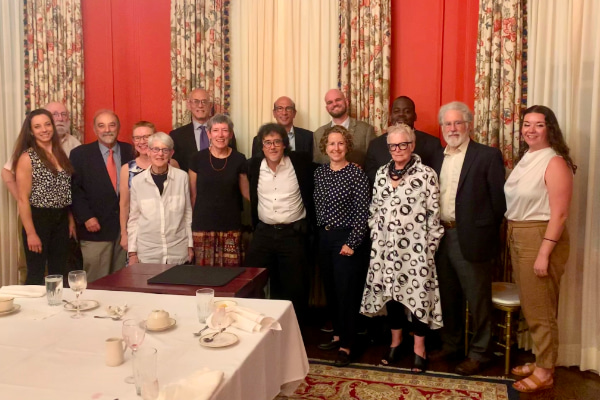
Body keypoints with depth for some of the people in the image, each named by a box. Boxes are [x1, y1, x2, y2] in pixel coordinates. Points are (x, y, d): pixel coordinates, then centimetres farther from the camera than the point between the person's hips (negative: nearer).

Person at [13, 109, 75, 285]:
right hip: (38, 219, -5)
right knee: (36, 276, 4)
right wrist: (31, 233, -16)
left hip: (61, 220, 6)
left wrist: (71, 219, 8)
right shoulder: (27, 157, -9)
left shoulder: (60, 154, 8)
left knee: (58, 273, 14)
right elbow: (23, 199, -11)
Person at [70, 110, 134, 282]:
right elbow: (74, 189, -2)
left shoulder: (130, 152, 7)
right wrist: (86, 217, -11)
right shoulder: (80, 154, 1)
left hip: (127, 227, 2)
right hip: (96, 228, -2)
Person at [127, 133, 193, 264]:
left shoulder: (182, 177, -2)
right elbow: (133, 218, 4)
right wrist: (132, 252, 3)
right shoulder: (137, 181, -2)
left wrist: (190, 245, 5)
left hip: (179, 252, 0)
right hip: (147, 253, 0)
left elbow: (188, 213, 5)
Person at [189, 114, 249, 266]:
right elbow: (192, 194, 8)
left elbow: (246, 191, 9)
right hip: (203, 226, 0)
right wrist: (190, 222, 9)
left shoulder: (239, 159, 1)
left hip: (231, 226, 0)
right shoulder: (198, 158, 0)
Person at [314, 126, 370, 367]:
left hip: (346, 240, -6)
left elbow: (362, 213, -13)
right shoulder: (319, 173, 6)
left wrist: (352, 243, -15)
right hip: (324, 238, 6)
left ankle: (346, 345, 12)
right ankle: (338, 334, 29)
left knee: (347, 292, 0)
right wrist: (319, 234, 8)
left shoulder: (356, 174, -11)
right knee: (330, 290, 13)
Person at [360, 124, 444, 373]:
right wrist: (375, 236, 8)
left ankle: (419, 348, 18)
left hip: (415, 247, -4)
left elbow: (434, 214, -6)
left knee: (417, 293, 1)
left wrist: (430, 246, -8)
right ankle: (395, 341, 30)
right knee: (390, 292, 12)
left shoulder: (426, 174, -6)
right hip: (386, 246, 4)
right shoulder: (381, 173, 9)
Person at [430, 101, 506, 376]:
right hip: (441, 237, 6)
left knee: (477, 300, 6)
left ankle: (478, 354, 22)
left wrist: (486, 232, -7)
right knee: (448, 297, 18)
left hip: (471, 239, -6)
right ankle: (450, 345, 34)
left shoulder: (488, 156, -7)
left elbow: (498, 200, -9)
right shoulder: (438, 157, 12)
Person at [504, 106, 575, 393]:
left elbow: (559, 214, -19)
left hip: (541, 238, -8)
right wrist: (512, 238, 7)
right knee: (529, 306, 17)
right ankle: (540, 361, 33)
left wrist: (544, 254, -21)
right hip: (518, 238, 8)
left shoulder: (555, 162, -15)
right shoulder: (525, 159, 10)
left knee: (540, 309, 3)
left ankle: (545, 372, 19)